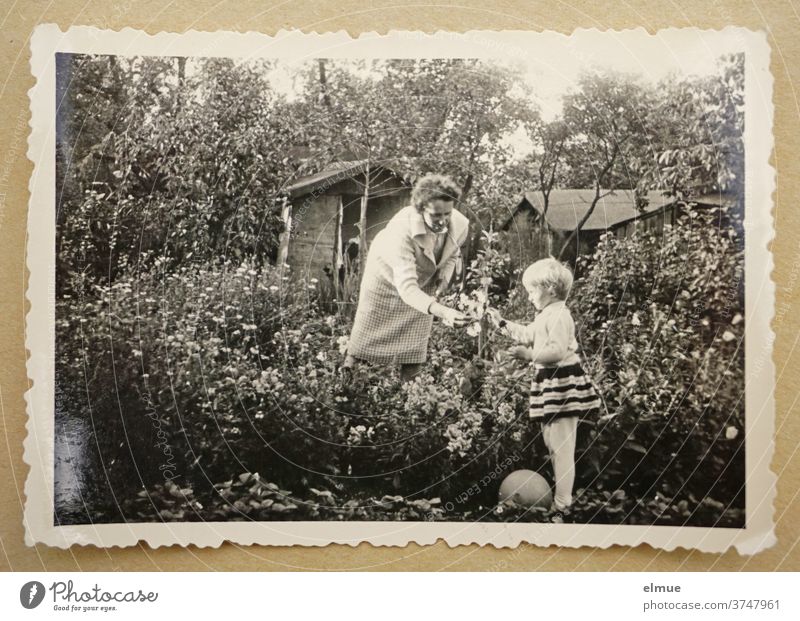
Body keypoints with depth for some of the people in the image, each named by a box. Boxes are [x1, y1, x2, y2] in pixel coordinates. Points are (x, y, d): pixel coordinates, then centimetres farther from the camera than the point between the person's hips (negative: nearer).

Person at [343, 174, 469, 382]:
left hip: (424, 282, 3)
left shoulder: (460, 224, -31)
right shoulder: (402, 229, -47)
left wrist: (444, 277, -19)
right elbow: (406, 287, -54)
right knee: (367, 329, 16)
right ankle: (350, 361, 45)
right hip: (386, 277, -3)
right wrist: (442, 311, -67)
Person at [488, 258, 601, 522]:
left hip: (562, 384, -11)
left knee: (562, 447, -9)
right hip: (550, 383, 11)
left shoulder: (558, 316, -18)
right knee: (551, 443, 19)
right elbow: (527, 334, 30)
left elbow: (558, 350, -28)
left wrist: (530, 355, -29)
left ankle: (561, 505, -7)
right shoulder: (546, 316, 15)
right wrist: (502, 324, 30)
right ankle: (559, 492, 31)